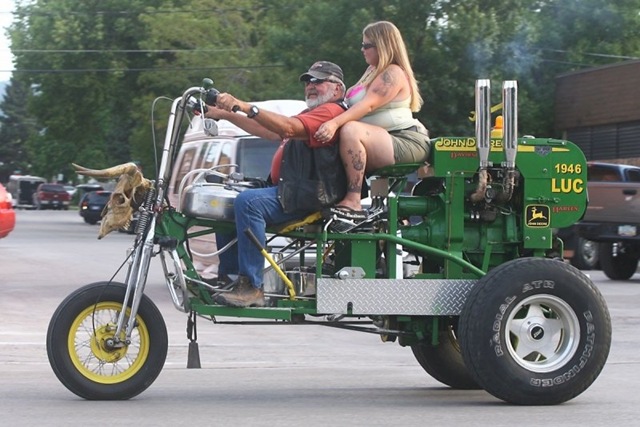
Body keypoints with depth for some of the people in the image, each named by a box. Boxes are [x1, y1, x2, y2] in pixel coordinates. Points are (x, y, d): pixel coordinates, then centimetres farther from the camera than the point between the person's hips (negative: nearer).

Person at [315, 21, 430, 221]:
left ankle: (353, 203, -35)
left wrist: (335, 123, -34)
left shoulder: (393, 73, -8)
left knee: (350, 130, -31)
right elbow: (352, 104, 21)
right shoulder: (373, 71, 23)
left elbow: (368, 105, -23)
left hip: (407, 142, -11)